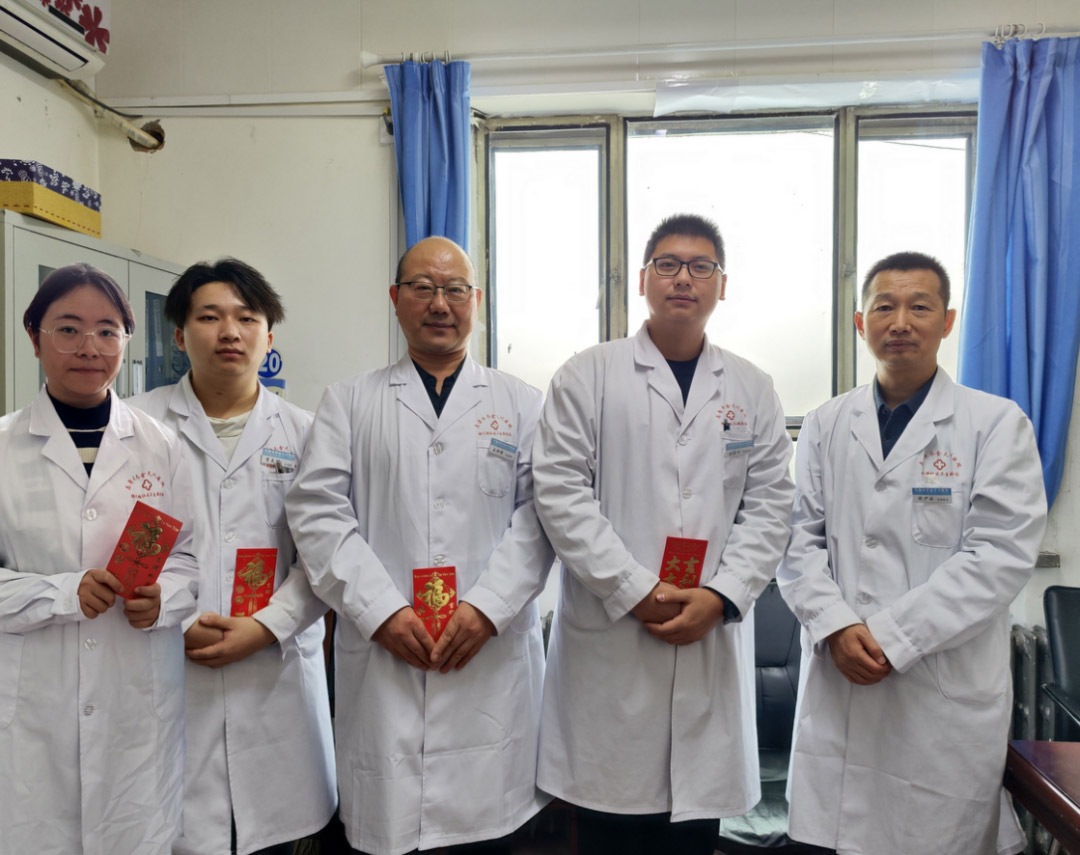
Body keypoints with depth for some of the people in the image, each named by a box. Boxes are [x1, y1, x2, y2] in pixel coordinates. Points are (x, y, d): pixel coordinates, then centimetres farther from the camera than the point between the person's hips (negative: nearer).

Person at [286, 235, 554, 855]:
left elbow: (540, 514, 1)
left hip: (492, 656, 1)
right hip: (383, 656, 0)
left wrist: (488, 607, -11)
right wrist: (381, 611, -10)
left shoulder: (522, 405, 10)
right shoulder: (349, 402, 10)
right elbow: (318, 512, 0)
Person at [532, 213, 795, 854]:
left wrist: (719, 597, -8)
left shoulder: (752, 390, 11)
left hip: (713, 642, 3)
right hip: (609, 640, -2)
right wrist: (635, 592, -12)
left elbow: (769, 507, 6)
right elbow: (561, 490, -6)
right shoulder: (589, 376, 2)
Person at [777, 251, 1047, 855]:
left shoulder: (997, 423, -1)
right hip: (840, 679, 3)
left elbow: (1002, 555, -10)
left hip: (948, 692, -2)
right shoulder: (826, 426, 8)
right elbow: (801, 539, 5)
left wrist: (890, 636, -15)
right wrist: (835, 627, -11)